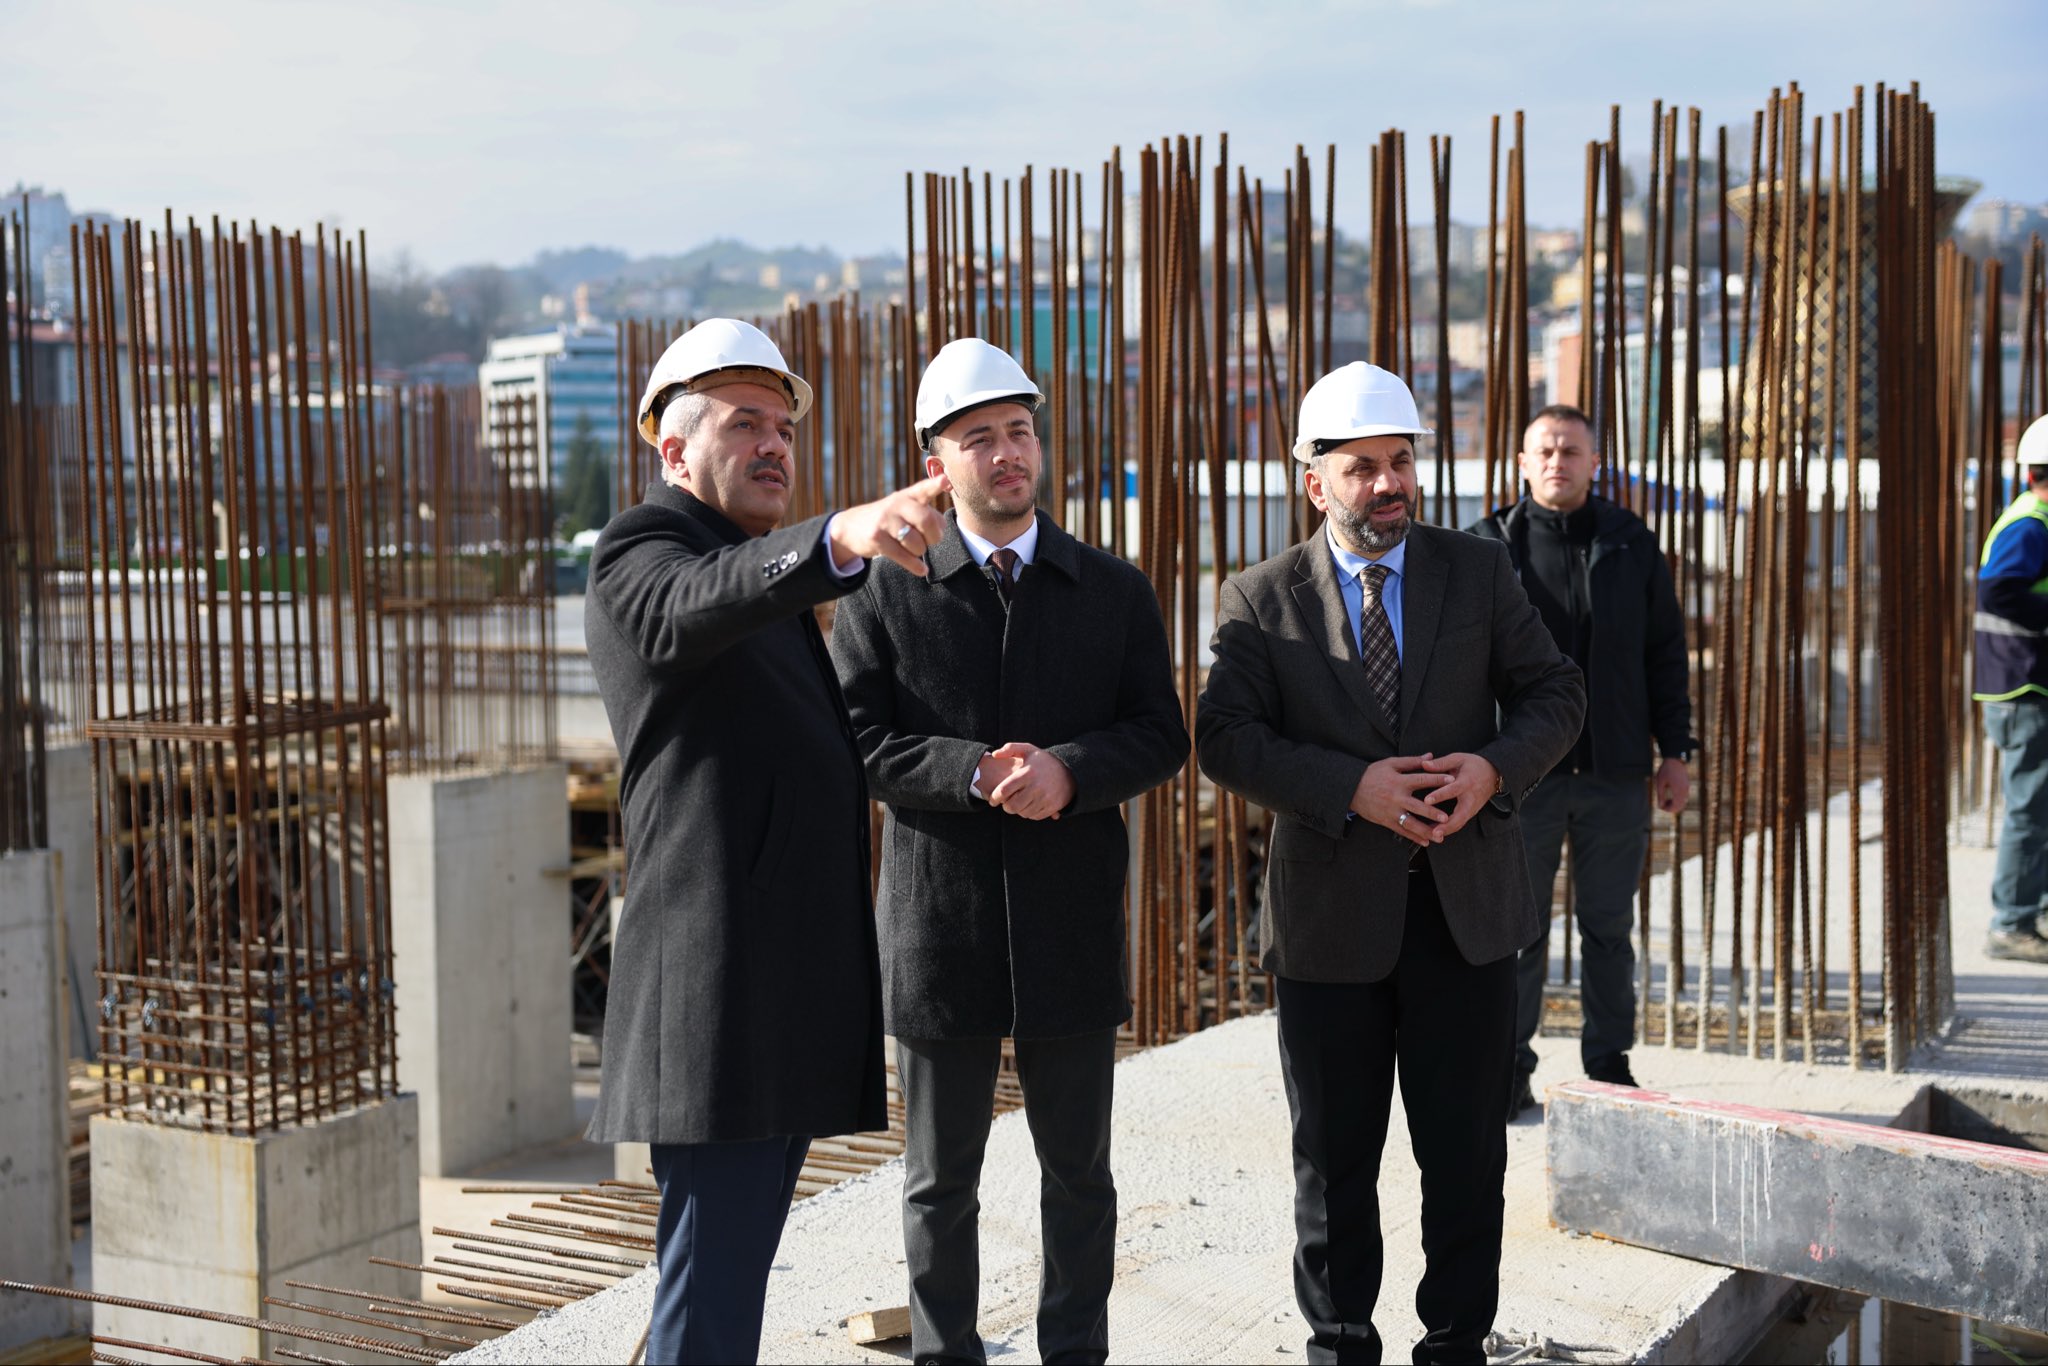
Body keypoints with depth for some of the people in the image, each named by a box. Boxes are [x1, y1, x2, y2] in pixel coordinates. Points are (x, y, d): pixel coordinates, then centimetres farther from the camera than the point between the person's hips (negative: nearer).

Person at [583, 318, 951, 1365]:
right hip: (720, 990, -10)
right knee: (714, 1274, -11)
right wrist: (842, 537, -48)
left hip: (790, 991, 10)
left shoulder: (768, 578, 24)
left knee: (730, 1260, 16)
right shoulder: (640, 552, -5)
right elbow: (697, 605, -33)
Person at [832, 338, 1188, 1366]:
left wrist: (1070, 770, -17)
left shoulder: (1114, 593, 5)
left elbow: (1161, 737, 2)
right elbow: (858, 740, -7)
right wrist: (975, 773, -20)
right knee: (940, 1177, 11)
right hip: (938, 922, -1)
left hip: (1072, 924, 2)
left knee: (1078, 1170, 12)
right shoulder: (885, 595, 0)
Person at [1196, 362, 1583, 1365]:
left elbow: (1555, 695, 5)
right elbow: (1225, 737, -9)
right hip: (1330, 915, -1)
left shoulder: (1479, 573, 5)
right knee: (1335, 1158, 10)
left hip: (1465, 906, 1)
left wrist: (1495, 769, -14)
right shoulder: (1262, 599, -1)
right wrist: (1352, 788, -20)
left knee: (1467, 1151, 8)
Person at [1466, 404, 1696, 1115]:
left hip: (1616, 771, 2)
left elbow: (1665, 652, 11)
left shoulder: (1632, 543, 7)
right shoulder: (1488, 545, 1)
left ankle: (1609, 1064, 21)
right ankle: (1509, 1070, 15)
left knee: (1609, 926, 9)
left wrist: (1675, 751, 6)